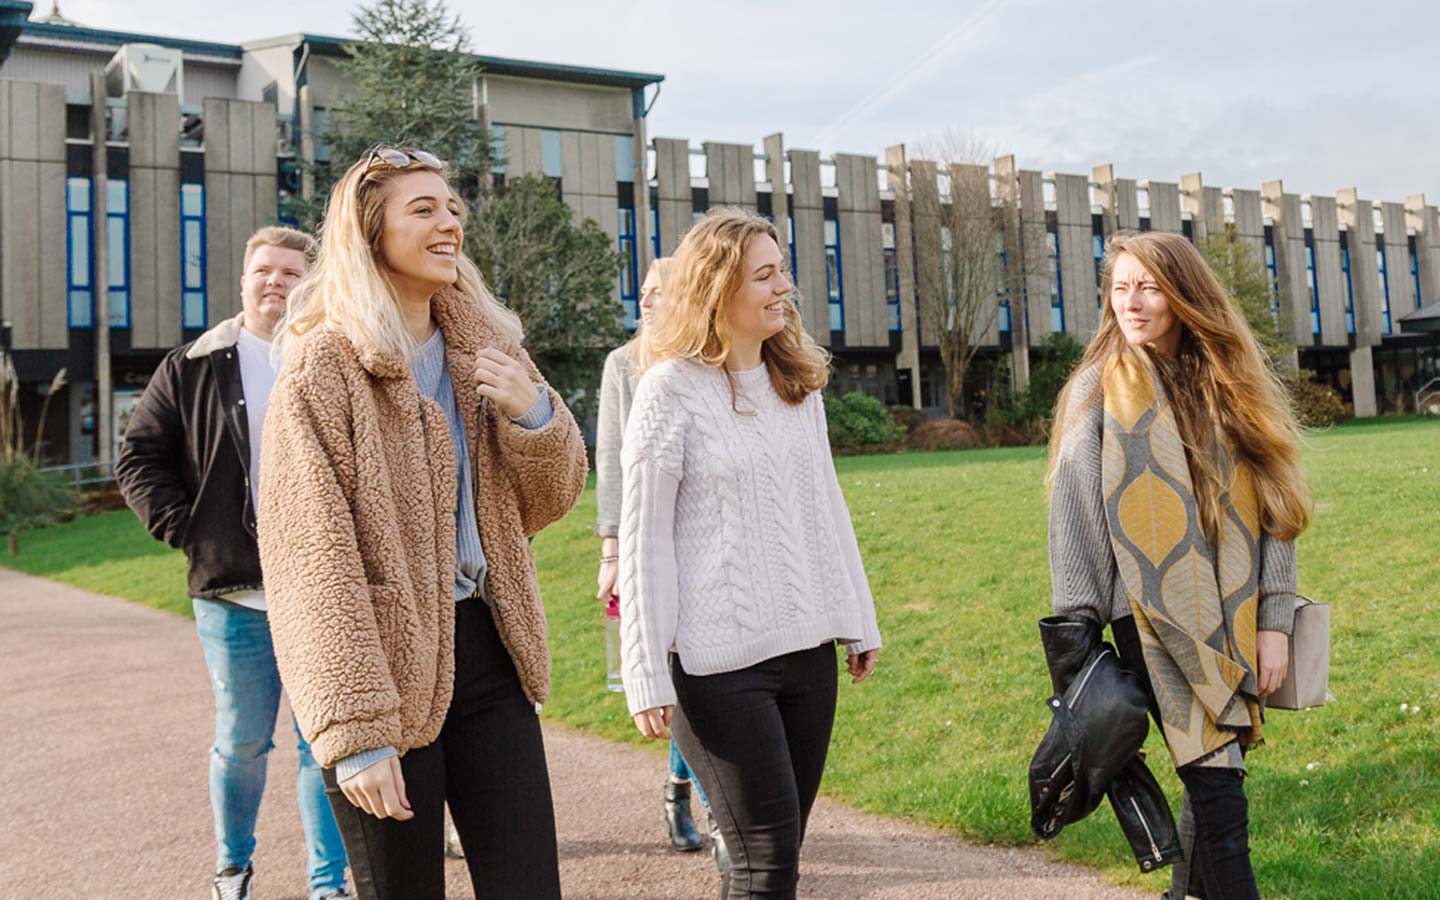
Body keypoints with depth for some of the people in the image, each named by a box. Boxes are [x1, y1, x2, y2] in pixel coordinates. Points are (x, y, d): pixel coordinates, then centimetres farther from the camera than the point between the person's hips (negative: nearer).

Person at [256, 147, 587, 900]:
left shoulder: (482, 348, 9)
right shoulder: (324, 365, -8)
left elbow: (548, 500, 14)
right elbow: (311, 558, -14)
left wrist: (533, 413, -7)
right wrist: (354, 732, -19)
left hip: (487, 651, 5)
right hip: (388, 671, -5)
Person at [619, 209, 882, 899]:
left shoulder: (797, 382, 10)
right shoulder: (671, 390, -8)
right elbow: (643, 539, -9)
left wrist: (859, 623, 16)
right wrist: (648, 678, -11)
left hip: (807, 647, 6)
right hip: (718, 660, -6)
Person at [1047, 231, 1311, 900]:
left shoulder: (1229, 386, 9)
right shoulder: (1099, 391, 0)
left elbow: (1270, 509, 7)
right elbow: (1073, 516, -2)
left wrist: (1273, 619, 0)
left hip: (1232, 621, 4)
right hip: (1154, 619, -4)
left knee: (1216, 771, 10)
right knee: (1216, 783, -10)